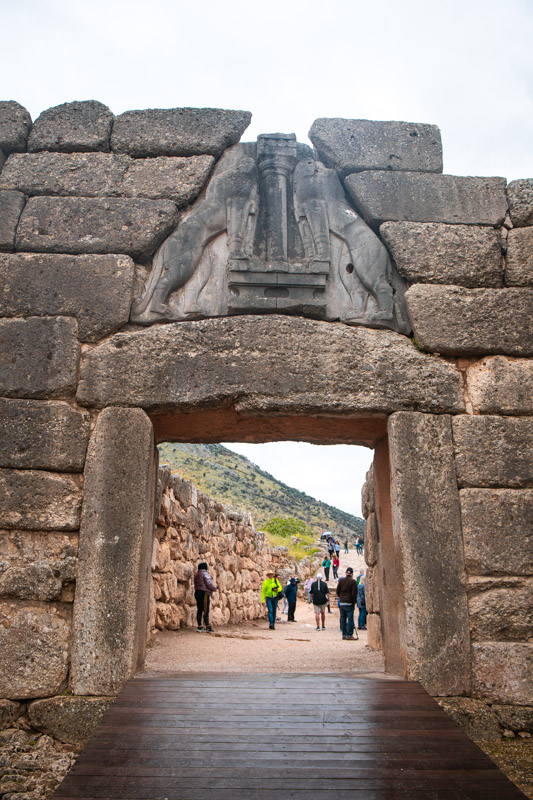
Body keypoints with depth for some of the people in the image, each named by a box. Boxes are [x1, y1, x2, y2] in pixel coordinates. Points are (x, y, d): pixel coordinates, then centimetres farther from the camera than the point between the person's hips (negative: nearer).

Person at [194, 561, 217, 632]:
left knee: (199, 610, 9)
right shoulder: (205, 573, -6)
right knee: (206, 610, -8)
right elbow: (209, 583, -13)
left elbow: (196, 585, 18)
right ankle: (207, 627, -10)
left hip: (197, 592, 8)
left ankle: (199, 626, 10)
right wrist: (214, 588, 5)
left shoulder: (196, 575, 19)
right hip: (204, 593, -8)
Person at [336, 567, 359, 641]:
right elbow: (354, 593, -10)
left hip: (341, 603, 5)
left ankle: (344, 634, 15)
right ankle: (349, 635, 1)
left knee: (343, 619, 10)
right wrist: (354, 602, 0)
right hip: (349, 603, -5)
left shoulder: (341, 581, 5)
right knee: (350, 619, 0)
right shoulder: (353, 582, -8)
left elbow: (338, 591, 9)